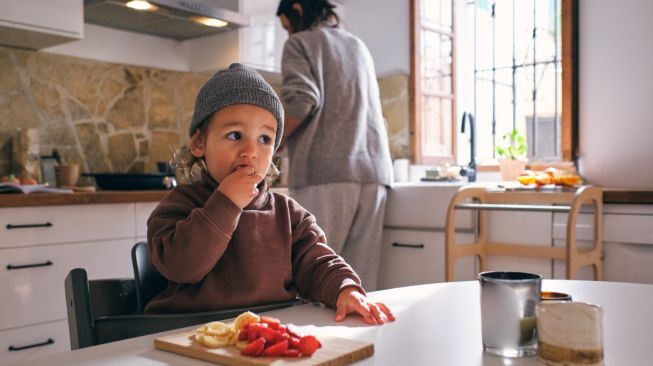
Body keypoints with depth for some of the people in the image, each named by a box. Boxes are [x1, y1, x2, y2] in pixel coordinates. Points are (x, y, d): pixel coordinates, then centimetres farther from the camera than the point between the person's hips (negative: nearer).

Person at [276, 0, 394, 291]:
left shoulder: (300, 42, 5)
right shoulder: (359, 46, 25)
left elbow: (301, 101, -12)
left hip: (324, 173, -6)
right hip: (373, 171, 6)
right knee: (360, 283, 4)